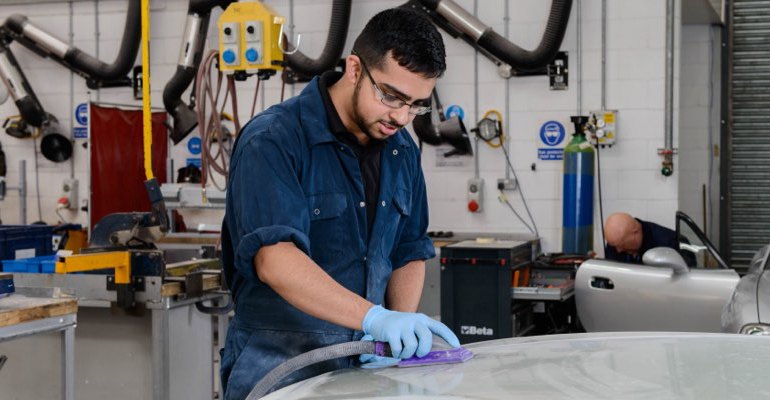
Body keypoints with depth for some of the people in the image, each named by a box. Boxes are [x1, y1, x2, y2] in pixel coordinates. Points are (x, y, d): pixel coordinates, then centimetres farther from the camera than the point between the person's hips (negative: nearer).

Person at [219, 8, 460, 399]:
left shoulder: (403, 151, 6)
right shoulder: (272, 140, -16)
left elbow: (409, 254, 12)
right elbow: (275, 260, -28)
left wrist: (401, 331, -7)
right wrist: (375, 318, -37)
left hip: (366, 366, 6)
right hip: (280, 368, -6)